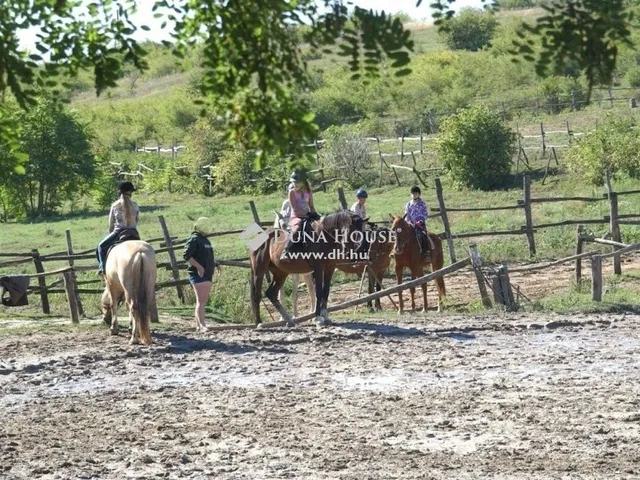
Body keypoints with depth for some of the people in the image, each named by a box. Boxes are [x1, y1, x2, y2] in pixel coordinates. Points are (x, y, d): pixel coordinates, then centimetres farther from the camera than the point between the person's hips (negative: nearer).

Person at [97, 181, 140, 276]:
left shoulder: (115, 206, -3)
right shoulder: (135, 206, 1)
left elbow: (111, 223, 4)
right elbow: (136, 221, 8)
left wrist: (111, 233, 19)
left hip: (118, 232, -3)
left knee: (102, 246, 14)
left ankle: (102, 267, -2)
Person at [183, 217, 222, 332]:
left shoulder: (205, 240, 16)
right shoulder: (194, 239, -11)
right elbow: (186, 255, -20)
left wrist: (215, 264, 11)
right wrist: (198, 266, -25)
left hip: (207, 274, 9)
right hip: (198, 274, -9)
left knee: (203, 301, 11)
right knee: (200, 301, -13)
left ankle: (198, 325, 17)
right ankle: (202, 325, -17)